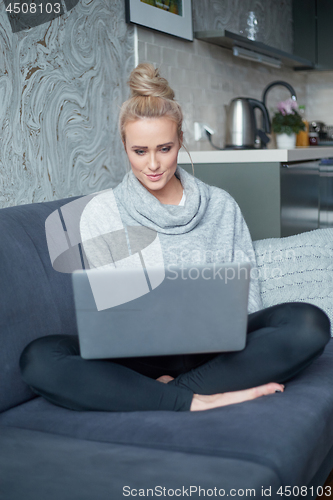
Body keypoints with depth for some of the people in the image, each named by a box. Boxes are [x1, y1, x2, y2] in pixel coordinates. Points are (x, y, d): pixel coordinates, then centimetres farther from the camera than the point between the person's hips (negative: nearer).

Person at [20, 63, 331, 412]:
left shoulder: (220, 206, 10)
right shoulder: (101, 213, 5)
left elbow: (244, 290, 9)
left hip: (214, 348, 2)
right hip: (138, 354, -1)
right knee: (38, 359, -29)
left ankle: (174, 389, -22)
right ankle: (195, 401, -26)